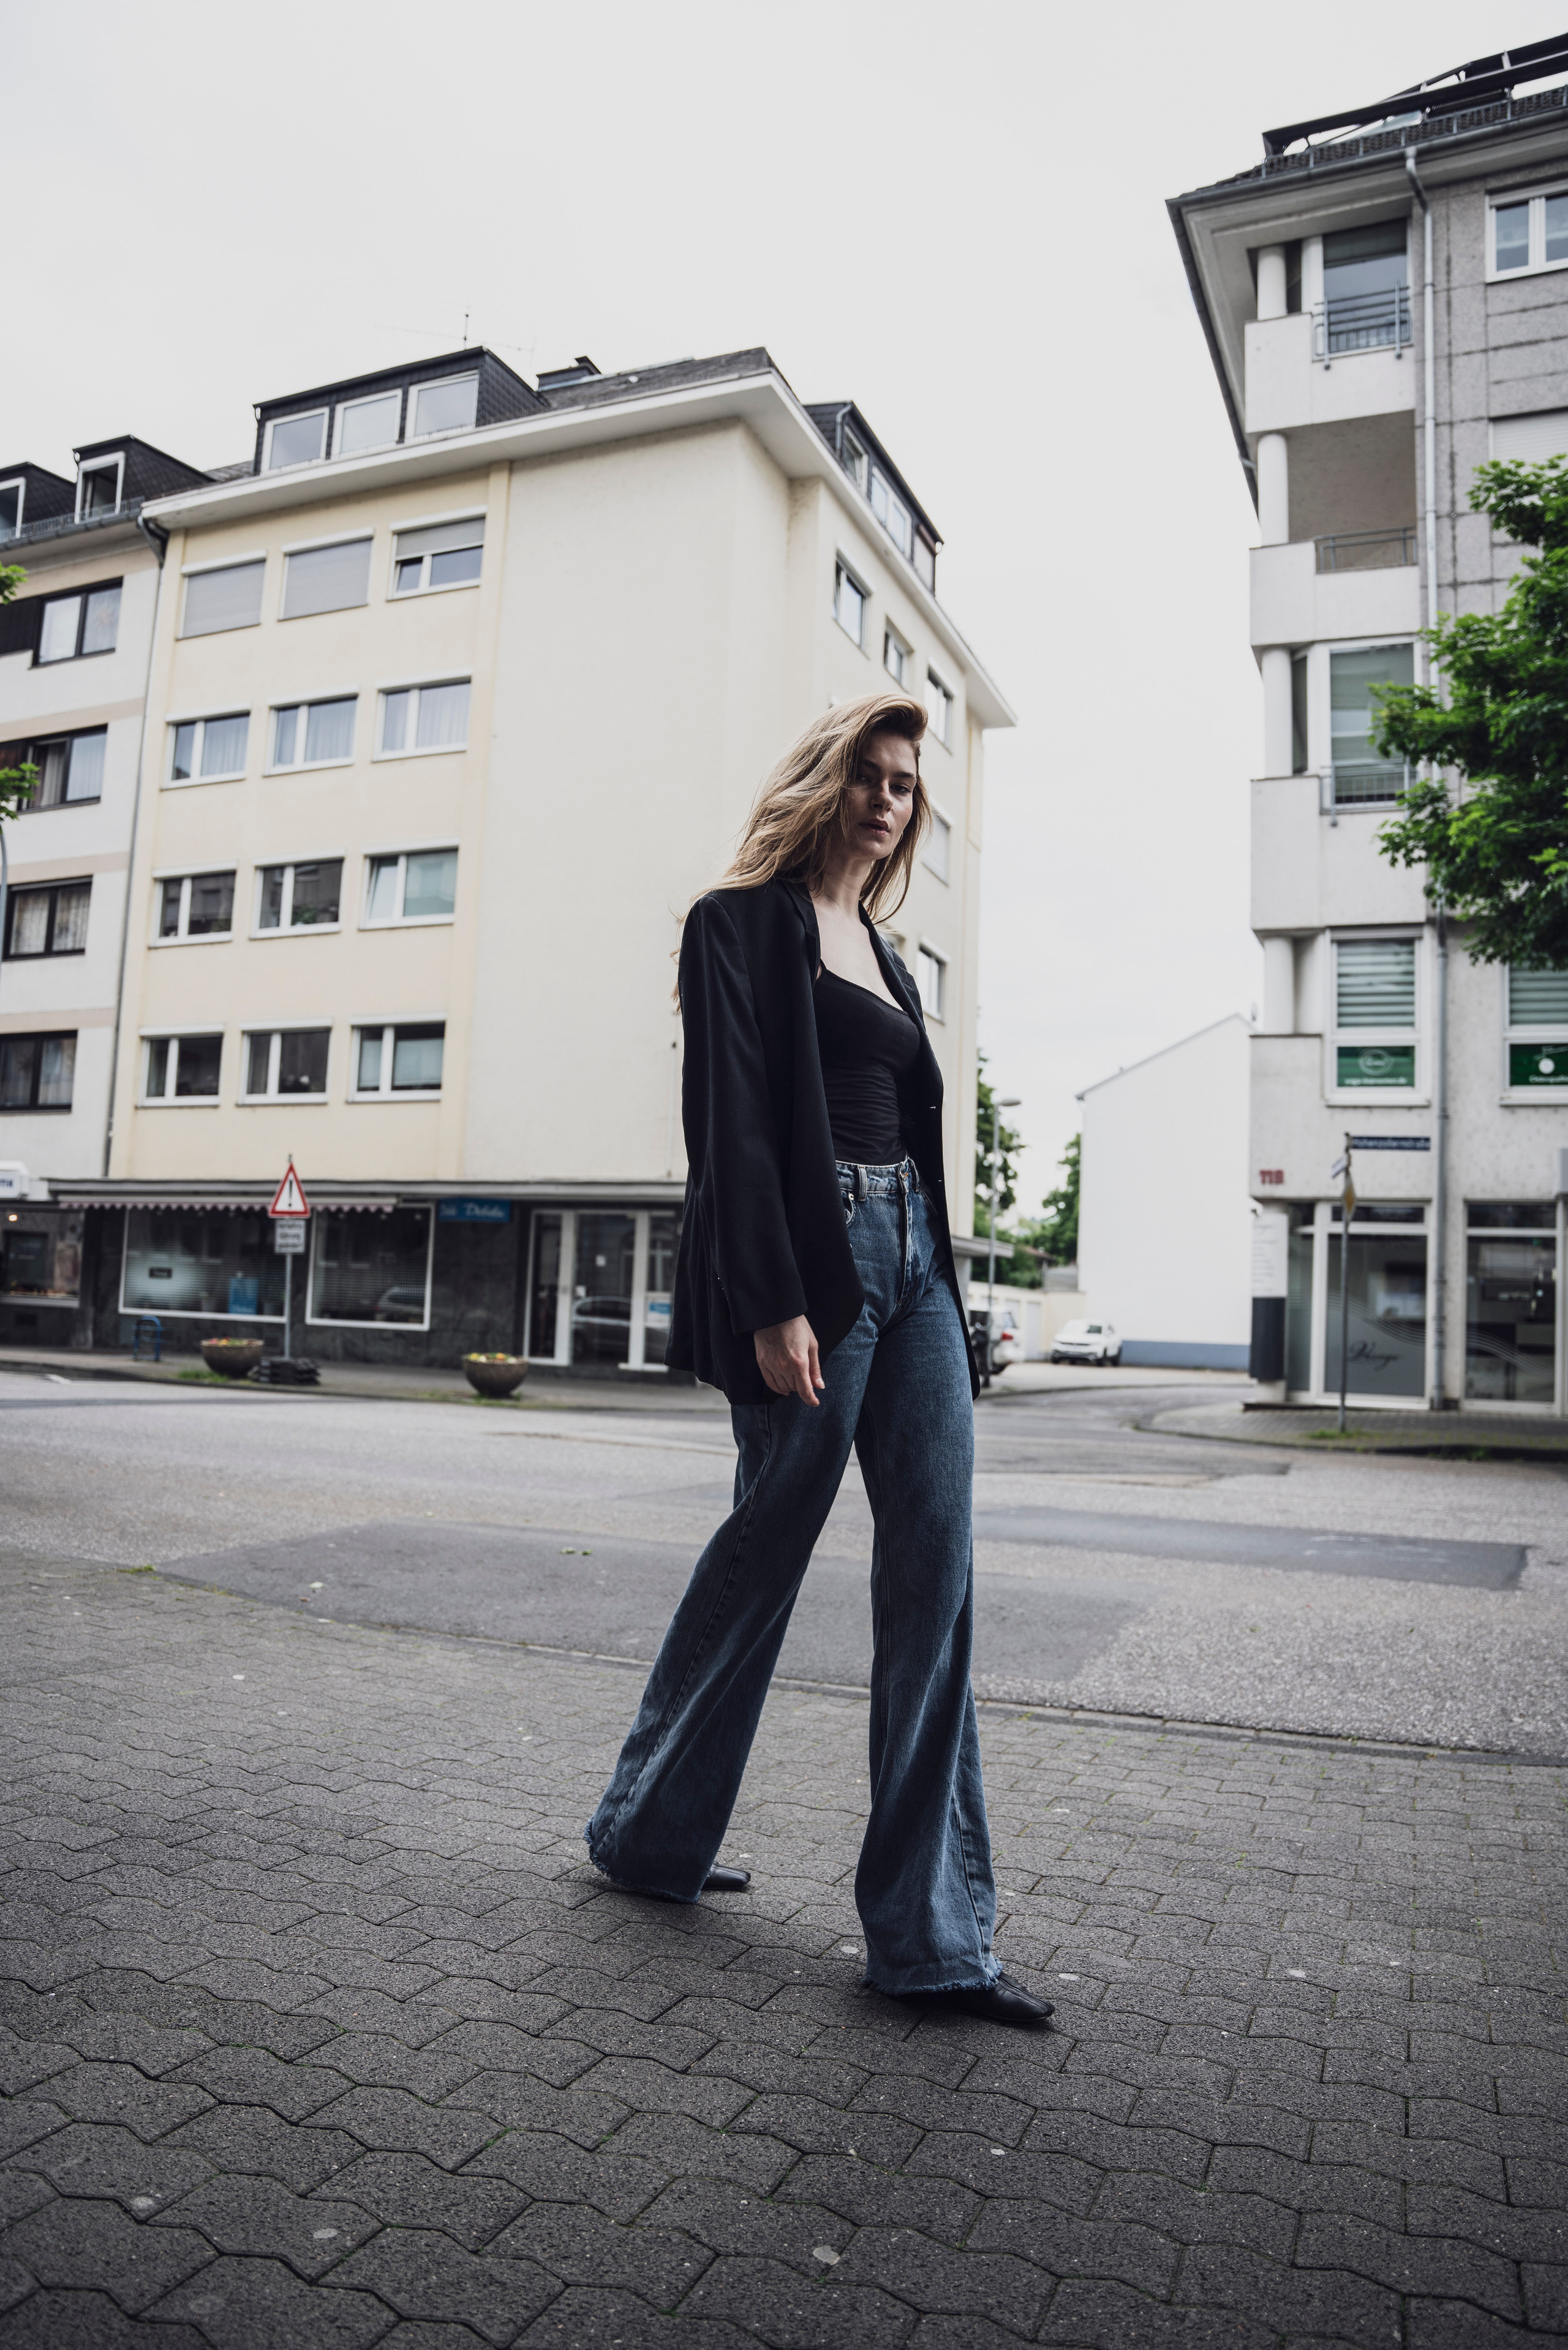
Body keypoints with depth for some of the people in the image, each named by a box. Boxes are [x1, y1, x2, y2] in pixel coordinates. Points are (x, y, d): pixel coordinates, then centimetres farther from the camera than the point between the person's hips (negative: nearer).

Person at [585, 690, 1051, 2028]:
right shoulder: (744, 925, -1)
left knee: (936, 1566, 0)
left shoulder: (881, 952, 22)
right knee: (768, 1551, 3)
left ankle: (931, 1931, 7)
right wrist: (772, 1305, -20)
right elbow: (732, 1123, -12)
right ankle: (650, 1831, 27)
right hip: (807, 1261, -7)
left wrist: (927, 1273, 15)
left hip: (911, 1262, 7)